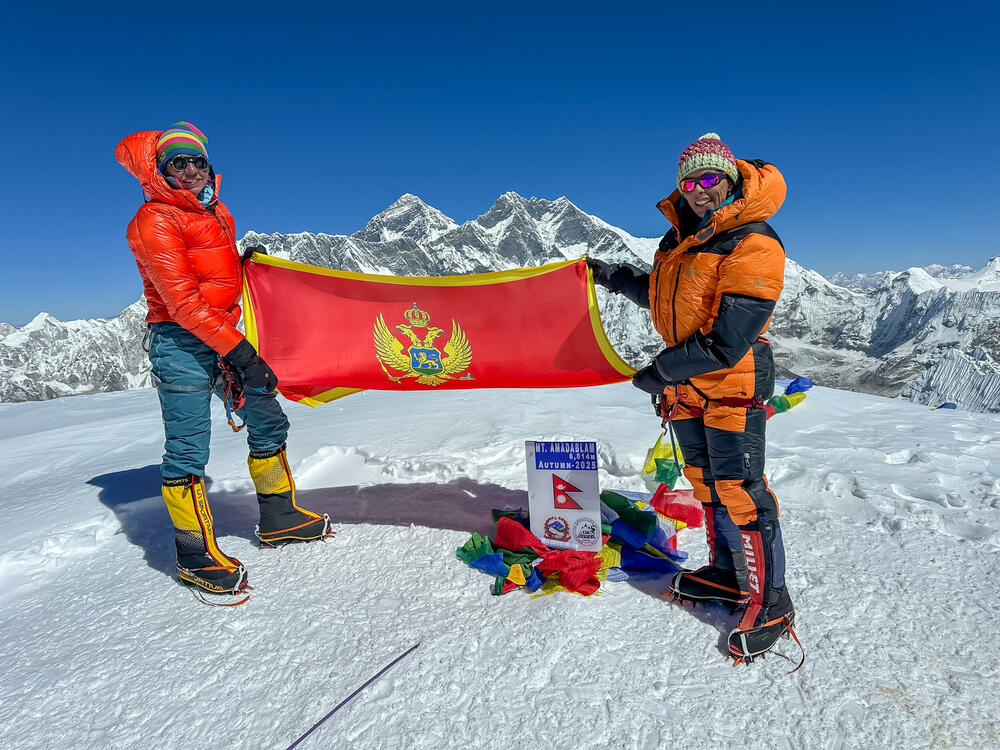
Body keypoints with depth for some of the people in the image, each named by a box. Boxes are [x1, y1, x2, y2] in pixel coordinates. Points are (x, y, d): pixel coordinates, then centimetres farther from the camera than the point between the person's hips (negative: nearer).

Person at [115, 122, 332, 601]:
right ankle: (195, 556, 8)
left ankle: (278, 520, 25)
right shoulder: (155, 220, -9)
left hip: (226, 337, 8)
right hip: (181, 345, -8)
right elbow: (182, 301, -20)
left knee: (267, 422, 11)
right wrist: (238, 350, -26)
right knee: (188, 450, -5)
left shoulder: (216, 211, 16)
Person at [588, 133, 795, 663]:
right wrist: (615, 277, 25)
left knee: (739, 491, -3)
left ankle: (769, 601, 13)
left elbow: (726, 342, -23)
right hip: (686, 386, 8)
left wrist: (661, 370, -16)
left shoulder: (753, 246, -17)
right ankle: (726, 572, 34)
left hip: (732, 386, -8)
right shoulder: (681, 236, 9)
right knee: (706, 485, 16)